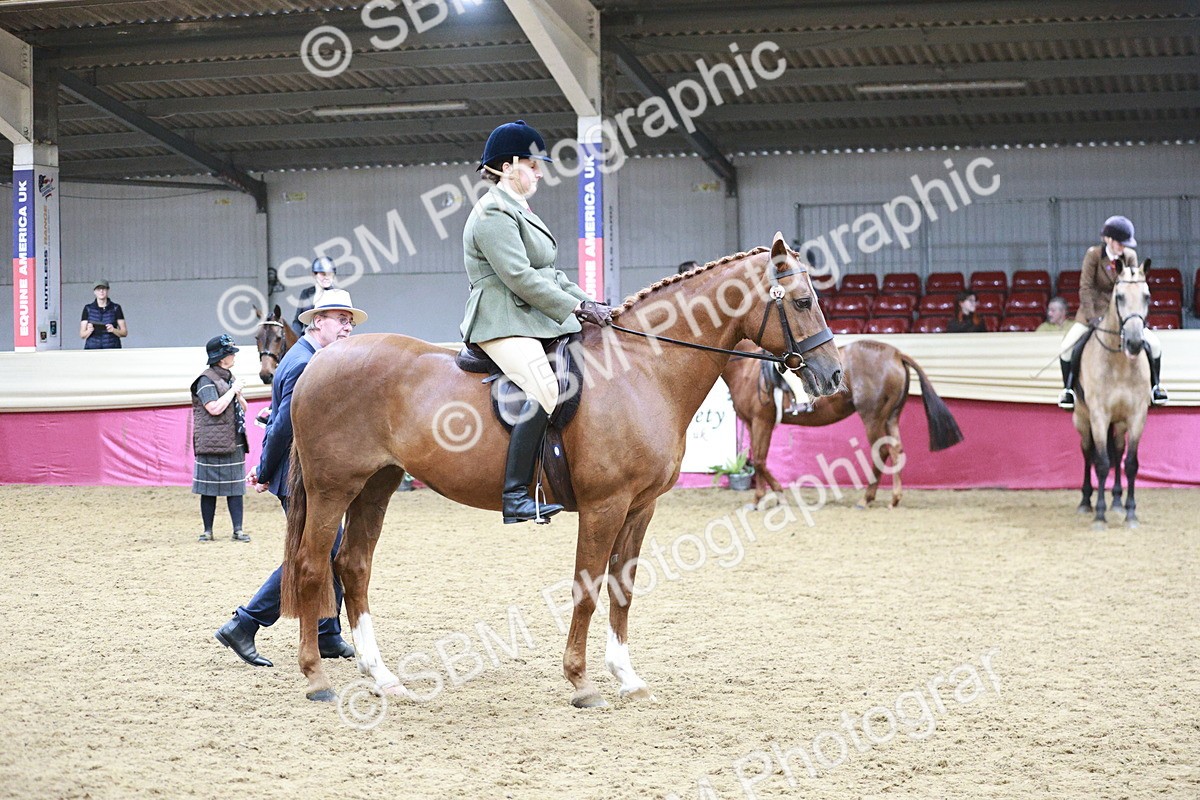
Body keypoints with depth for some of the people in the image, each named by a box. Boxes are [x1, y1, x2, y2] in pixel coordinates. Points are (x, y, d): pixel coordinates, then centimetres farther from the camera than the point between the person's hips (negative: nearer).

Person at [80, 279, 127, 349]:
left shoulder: (116, 308, 5)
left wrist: (113, 330, -16)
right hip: (92, 349, 1)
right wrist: (89, 331, -17)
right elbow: (82, 334, 5)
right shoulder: (88, 309, 7)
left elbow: (124, 333, 4)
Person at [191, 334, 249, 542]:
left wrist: (239, 395, 0)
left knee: (235, 486, 5)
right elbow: (215, 408, -20)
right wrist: (233, 390, -12)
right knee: (209, 489, 0)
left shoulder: (229, 378, 15)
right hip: (213, 443, -7)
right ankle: (208, 531, 8)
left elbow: (243, 408, 20)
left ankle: (237, 530, 7)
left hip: (234, 443, 7)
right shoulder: (206, 380, -9)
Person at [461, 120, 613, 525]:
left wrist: (587, 302, 10)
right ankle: (515, 496, -32)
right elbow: (520, 277, -19)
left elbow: (549, 274, 25)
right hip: (503, 324, -11)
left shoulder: (519, 211, 24)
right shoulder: (493, 214, -10)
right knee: (544, 391, -30)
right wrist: (577, 308, -16)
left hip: (535, 321, 11)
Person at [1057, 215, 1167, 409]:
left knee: (1154, 343, -7)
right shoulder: (1093, 254, -12)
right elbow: (1085, 288, -13)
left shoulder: (1130, 256, -4)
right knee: (1067, 347, -19)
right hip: (1094, 311, -3)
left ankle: (1154, 386, 13)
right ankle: (1068, 388, 2)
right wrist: (1092, 318, -20)